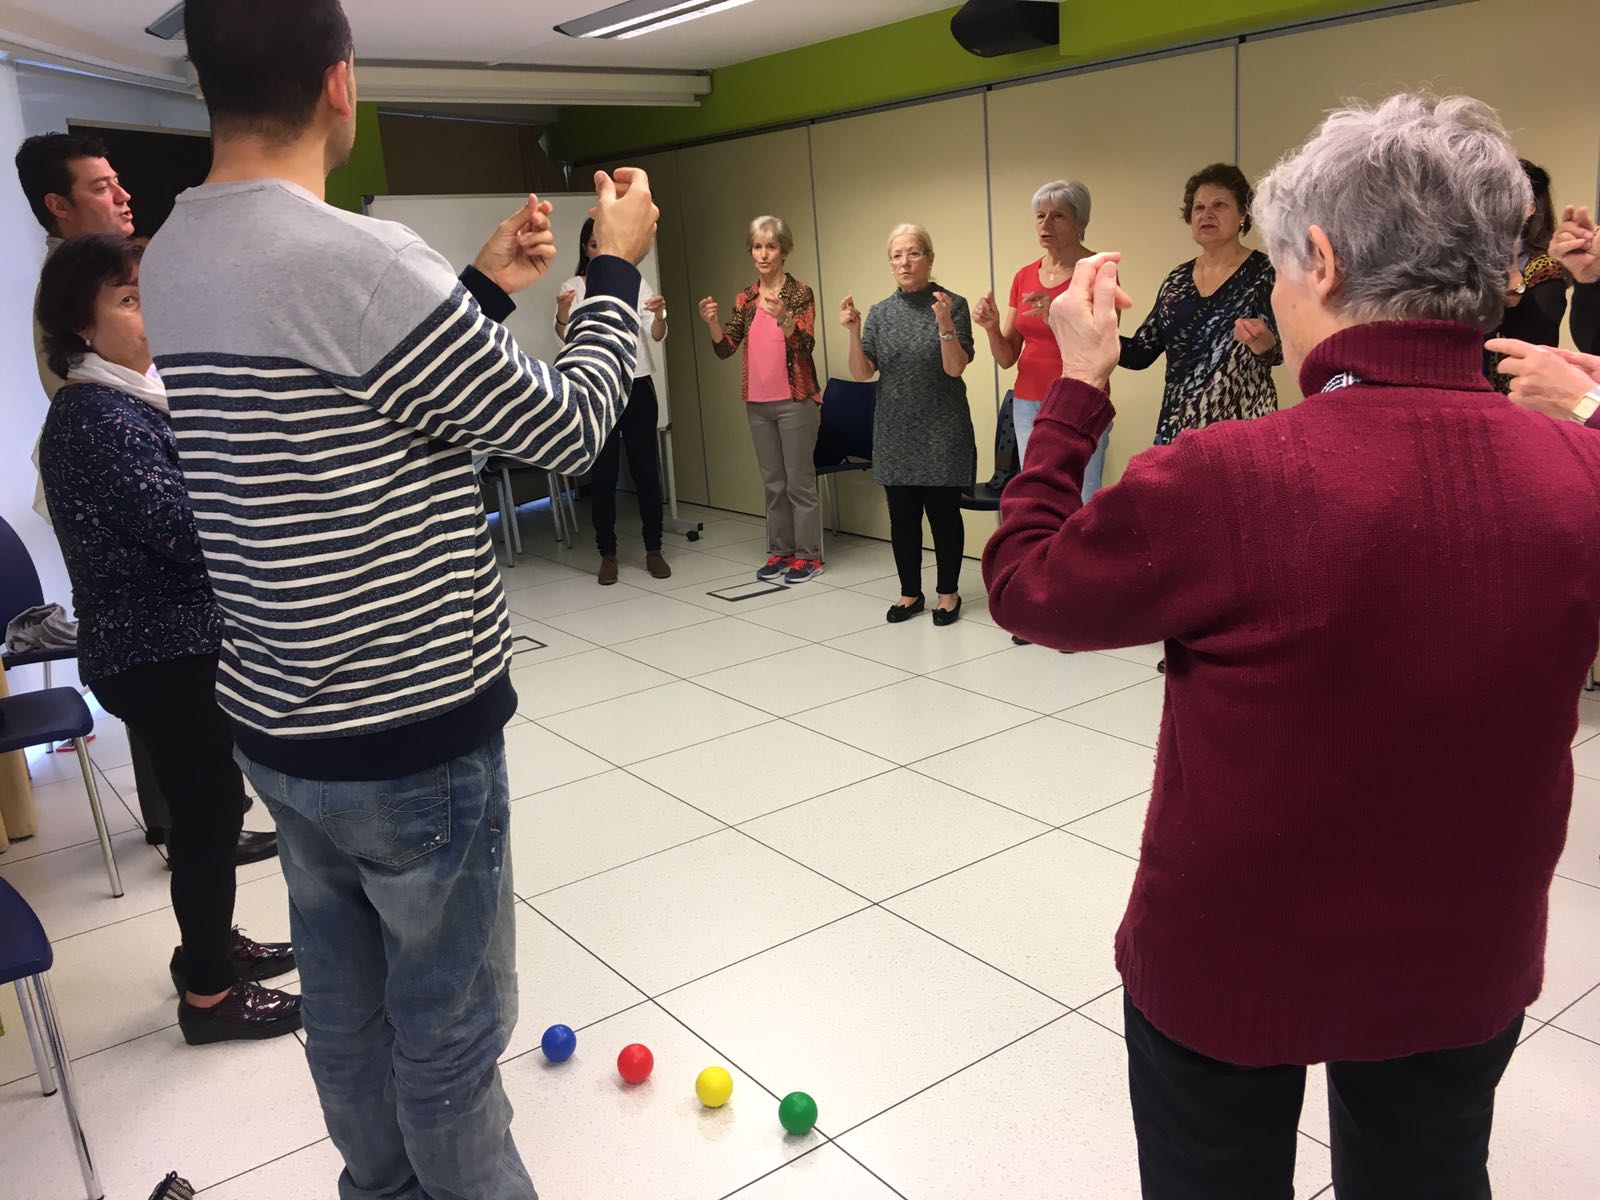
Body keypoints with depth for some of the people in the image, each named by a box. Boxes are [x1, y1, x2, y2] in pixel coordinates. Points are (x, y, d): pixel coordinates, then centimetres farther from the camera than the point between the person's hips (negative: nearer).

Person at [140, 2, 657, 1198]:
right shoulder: (355, 257, -23)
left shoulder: (174, 260, 4)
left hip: (279, 729, 8)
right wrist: (618, 266, 0)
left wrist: (483, 286, 16)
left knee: (346, 1006, 23)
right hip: (413, 739, -8)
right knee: (448, 1037, 11)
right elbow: (571, 427, -13)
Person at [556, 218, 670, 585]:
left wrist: (659, 315, -26)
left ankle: (654, 550, 12)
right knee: (603, 475, 2)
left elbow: (658, 336, -4)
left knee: (646, 470, 3)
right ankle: (608, 554, 10)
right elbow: (565, 336, -12)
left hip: (637, 386, 1)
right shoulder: (573, 288, 2)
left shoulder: (636, 284, 6)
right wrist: (562, 316, -35)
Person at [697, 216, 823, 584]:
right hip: (758, 403, 5)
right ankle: (780, 551, 20)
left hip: (796, 401, -5)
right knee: (773, 482, 11)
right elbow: (725, 349, 5)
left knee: (800, 480, -1)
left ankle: (808, 555, 7)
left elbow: (806, 345, -17)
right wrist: (712, 323, -14)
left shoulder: (800, 293, -6)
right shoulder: (745, 299, 8)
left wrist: (783, 318, -33)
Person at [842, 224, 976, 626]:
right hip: (895, 432, 4)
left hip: (941, 432, -4)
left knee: (943, 512, 2)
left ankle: (948, 593, 16)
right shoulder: (880, 312, 6)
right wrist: (854, 332, -13)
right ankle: (910, 592, 21)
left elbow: (955, 368, -13)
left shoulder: (952, 304, -5)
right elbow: (862, 373, 2)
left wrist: (944, 325, -27)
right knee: (902, 515, 9)